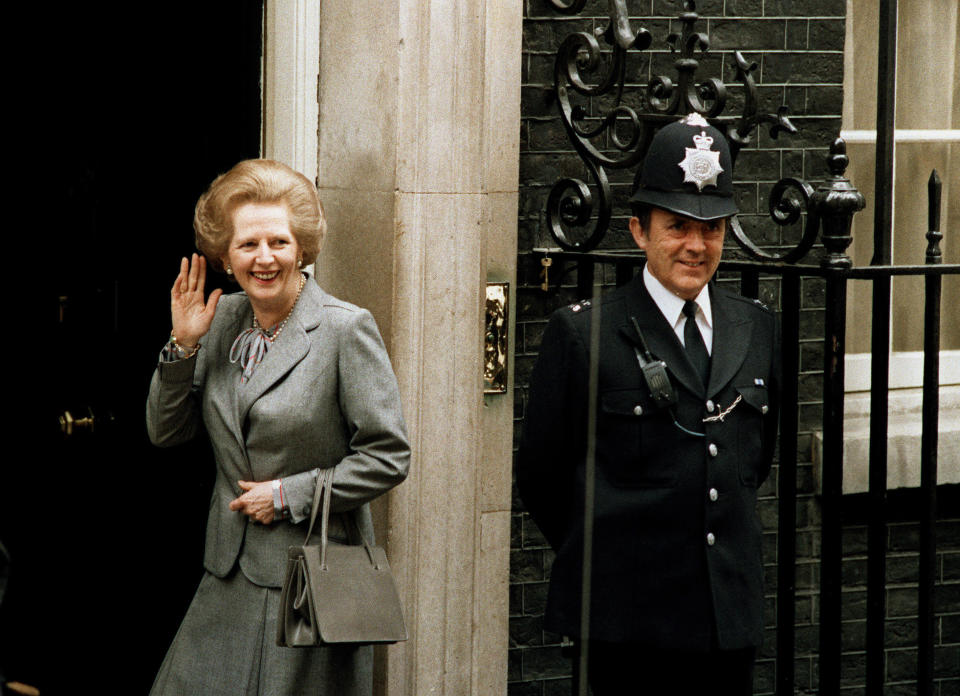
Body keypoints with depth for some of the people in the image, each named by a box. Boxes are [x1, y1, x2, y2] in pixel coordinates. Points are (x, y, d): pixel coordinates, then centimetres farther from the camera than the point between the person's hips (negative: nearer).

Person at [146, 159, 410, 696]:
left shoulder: (346, 329, -10)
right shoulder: (222, 320, 8)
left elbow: (388, 457, -10)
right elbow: (165, 432, 12)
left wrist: (290, 495, -12)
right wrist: (184, 345, -2)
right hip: (231, 578, 6)